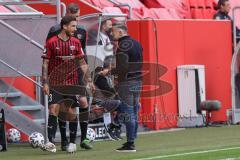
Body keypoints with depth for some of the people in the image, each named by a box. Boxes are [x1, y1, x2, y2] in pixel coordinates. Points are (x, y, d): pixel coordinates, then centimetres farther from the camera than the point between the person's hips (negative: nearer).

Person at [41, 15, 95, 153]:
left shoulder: (76, 42, 6)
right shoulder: (52, 42, -4)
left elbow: (82, 63, 11)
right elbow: (45, 64, -3)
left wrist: (89, 81, 5)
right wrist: (45, 83, -9)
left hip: (72, 83, 3)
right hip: (55, 84, -3)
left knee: (73, 112, 4)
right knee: (53, 110, -11)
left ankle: (72, 142, 14)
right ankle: (51, 143, -15)